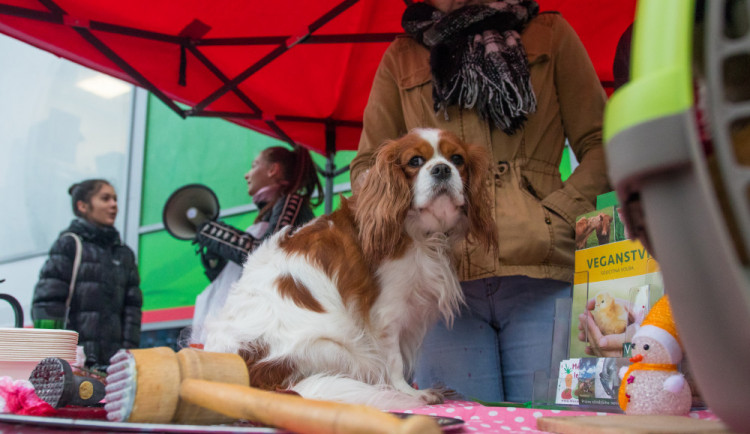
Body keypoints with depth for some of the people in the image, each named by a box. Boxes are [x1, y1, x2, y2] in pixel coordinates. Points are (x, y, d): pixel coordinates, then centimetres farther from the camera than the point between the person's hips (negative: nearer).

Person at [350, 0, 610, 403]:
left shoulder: (550, 35, 16)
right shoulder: (401, 57, 19)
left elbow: (600, 146, 11)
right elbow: (366, 165, 17)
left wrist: (555, 215, -5)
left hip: (539, 273, 0)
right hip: (445, 279, 1)